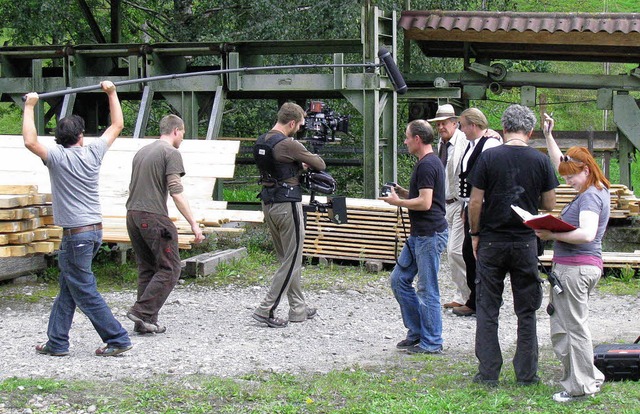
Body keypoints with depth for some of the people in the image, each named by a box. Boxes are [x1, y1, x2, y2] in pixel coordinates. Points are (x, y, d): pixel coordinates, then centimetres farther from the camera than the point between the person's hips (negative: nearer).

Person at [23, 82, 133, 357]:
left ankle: (117, 339, -1)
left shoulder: (58, 158, -11)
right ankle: (57, 342, 18)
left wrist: (30, 107, -14)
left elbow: (30, 141, -24)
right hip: (95, 229, 7)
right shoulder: (93, 154, 4)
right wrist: (111, 93, 23)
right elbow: (117, 125, 16)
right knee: (67, 287, 14)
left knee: (85, 292, -2)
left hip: (76, 234, -7)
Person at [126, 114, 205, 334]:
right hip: (154, 217, -8)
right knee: (169, 268, -2)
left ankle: (146, 322, 9)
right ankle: (142, 312, -11)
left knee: (147, 269, 12)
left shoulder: (141, 152, 20)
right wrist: (194, 224, -13)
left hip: (132, 216, 8)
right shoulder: (171, 153, -6)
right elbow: (176, 192, -14)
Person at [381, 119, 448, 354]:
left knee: (427, 289, -4)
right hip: (420, 235, 11)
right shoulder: (429, 162, 16)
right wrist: (403, 193, 12)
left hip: (430, 235, -11)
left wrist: (398, 202, -11)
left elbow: (425, 202, -22)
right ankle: (417, 331, 20)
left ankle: (431, 343, 4)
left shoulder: (427, 165, -16)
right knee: (399, 279, 14)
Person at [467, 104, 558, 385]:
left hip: (492, 242, -1)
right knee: (526, 311, 9)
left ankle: (488, 373, 7)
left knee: (487, 309, 7)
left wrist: (475, 234, 6)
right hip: (526, 243, 1)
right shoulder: (540, 161, -4)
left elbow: (475, 202, -6)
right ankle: (526, 373, 12)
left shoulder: (488, 157, -7)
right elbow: (550, 204, 2)